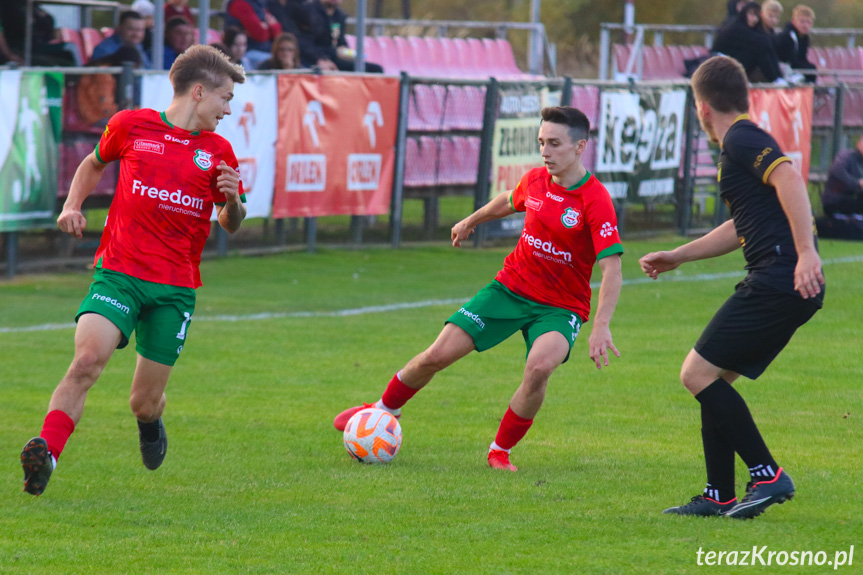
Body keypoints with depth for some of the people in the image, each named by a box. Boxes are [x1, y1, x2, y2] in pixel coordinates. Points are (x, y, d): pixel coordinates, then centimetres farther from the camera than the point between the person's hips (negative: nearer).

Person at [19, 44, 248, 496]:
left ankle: (150, 421, 40)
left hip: (175, 286, 2)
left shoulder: (217, 151, 9)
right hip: (118, 272, -2)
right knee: (88, 358, -28)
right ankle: (46, 452, -33)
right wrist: (72, 206, 7)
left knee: (145, 403, 4)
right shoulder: (130, 126, 4)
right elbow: (95, 163, 24)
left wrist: (232, 199, -6)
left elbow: (230, 224, 16)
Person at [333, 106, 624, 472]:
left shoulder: (596, 201, -21)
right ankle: (384, 410, 27)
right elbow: (509, 201, 22)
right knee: (438, 355, -1)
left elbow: (612, 268, -26)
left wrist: (601, 326, -36)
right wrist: (472, 221, 38)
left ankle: (501, 451, -10)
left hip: (561, 306, -4)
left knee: (539, 368, -33)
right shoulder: (535, 181, -4)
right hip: (511, 287, 4)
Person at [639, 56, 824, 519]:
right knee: (712, 379, 14)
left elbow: (789, 178, -25)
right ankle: (719, 497, 15)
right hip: (781, 286, 10)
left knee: (698, 374, -8)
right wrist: (678, 256, 42)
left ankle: (768, 476, -10)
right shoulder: (743, 143, 24)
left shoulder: (741, 141, -7)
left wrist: (806, 252, -32)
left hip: (778, 283, -10)